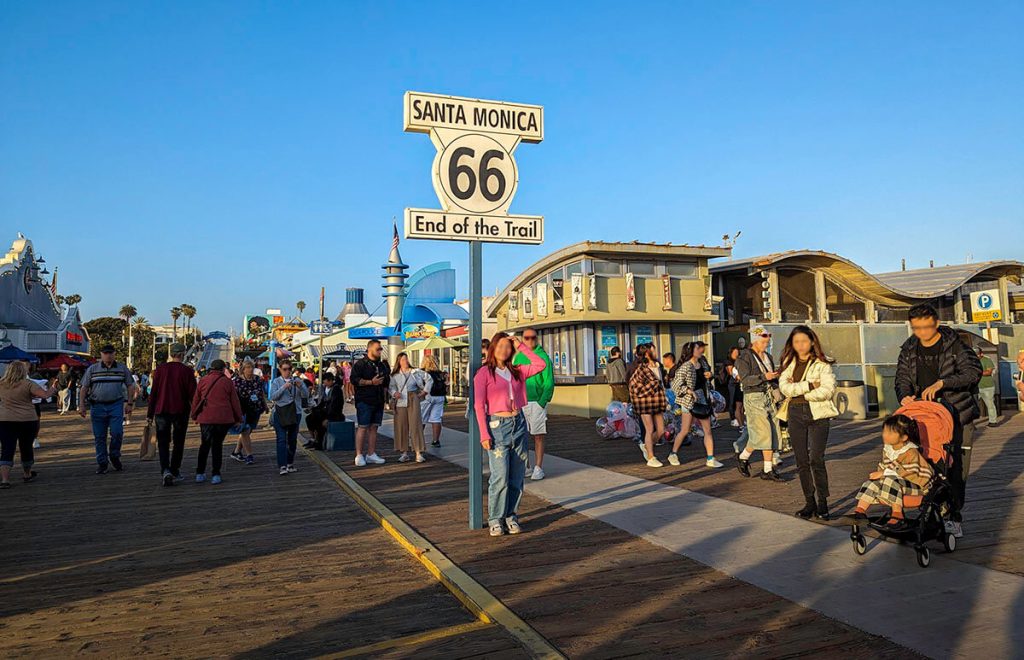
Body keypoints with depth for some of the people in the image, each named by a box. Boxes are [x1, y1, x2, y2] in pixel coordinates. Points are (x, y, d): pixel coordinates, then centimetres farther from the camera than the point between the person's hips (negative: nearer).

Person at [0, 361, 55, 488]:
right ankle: (27, 474, 31)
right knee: (26, 447, 15)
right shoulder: (27, 384, -9)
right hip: (27, 420, -2)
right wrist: (51, 390, 3)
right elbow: (44, 395, -16)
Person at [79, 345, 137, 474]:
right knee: (99, 437, 4)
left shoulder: (122, 368, 6)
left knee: (117, 432, -10)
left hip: (116, 405, 0)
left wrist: (130, 403, 5)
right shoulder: (92, 369, 5)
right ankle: (101, 463, 15)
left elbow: (130, 386, 11)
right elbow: (83, 388, 6)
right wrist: (81, 405, -2)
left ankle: (114, 457, 14)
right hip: (97, 406, 1)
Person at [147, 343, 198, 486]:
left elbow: (153, 393, 1)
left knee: (163, 442, 4)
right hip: (180, 411, -1)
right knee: (178, 442, 13)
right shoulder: (186, 371, -7)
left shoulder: (160, 369, -1)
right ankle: (175, 471, 19)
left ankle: (165, 470, -14)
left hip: (162, 411, 1)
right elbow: (193, 394, -7)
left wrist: (150, 414, 6)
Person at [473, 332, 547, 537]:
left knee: (517, 477, 7)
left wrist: (521, 346, 5)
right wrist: (484, 434, -12)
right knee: (500, 478, -9)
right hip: (497, 426, -5)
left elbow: (540, 365, 5)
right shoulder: (484, 372, -2)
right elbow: (479, 405, -6)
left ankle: (511, 516, 20)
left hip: (519, 424, 5)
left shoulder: (516, 372, 11)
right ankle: (495, 519, 7)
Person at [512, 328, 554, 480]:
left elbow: (549, 382, -8)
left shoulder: (542, 357, -4)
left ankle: (538, 468, 8)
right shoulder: (518, 357, 11)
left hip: (537, 402, -4)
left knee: (538, 437, 1)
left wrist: (542, 402, -14)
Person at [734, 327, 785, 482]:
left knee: (773, 433, 3)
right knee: (762, 432, -12)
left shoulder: (768, 356, 16)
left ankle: (769, 470, 8)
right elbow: (745, 380, -17)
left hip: (769, 397, 7)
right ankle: (742, 457, 11)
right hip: (754, 398, -7)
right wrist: (764, 377, -26)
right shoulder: (745, 357, -7)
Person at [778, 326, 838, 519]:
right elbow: (784, 387, -4)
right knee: (802, 462, 7)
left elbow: (828, 390, -12)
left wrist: (797, 391, -9)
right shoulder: (788, 364, 11)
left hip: (817, 414, -4)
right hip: (795, 414, 4)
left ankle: (822, 503, 4)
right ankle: (809, 502, 17)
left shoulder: (822, 363, 0)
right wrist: (808, 385, -13)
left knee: (816, 460, -8)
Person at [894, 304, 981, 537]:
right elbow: (902, 378, 5)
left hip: (958, 414, -3)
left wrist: (941, 383, -25)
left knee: (957, 468, -2)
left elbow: (974, 371, -15)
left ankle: (954, 517, 6)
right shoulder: (909, 349, 6)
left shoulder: (954, 344, -6)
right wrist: (904, 396, -17)